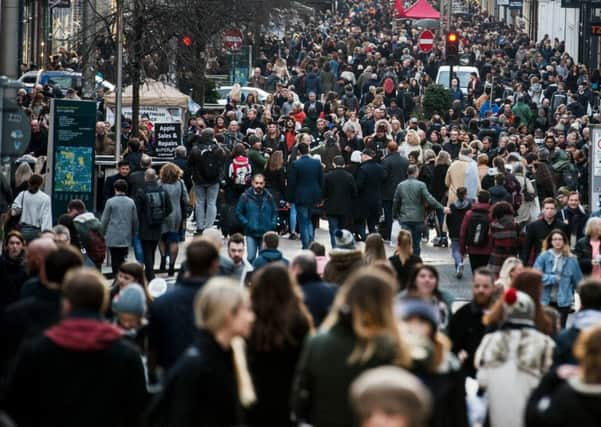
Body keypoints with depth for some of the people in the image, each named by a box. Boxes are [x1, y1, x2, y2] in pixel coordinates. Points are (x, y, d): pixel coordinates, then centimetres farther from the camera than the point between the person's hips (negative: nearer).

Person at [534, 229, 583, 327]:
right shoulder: (543, 257, -4)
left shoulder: (571, 260, 0)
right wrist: (552, 278, -14)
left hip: (563, 301, 0)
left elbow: (578, 280, 7)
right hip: (546, 300, 0)